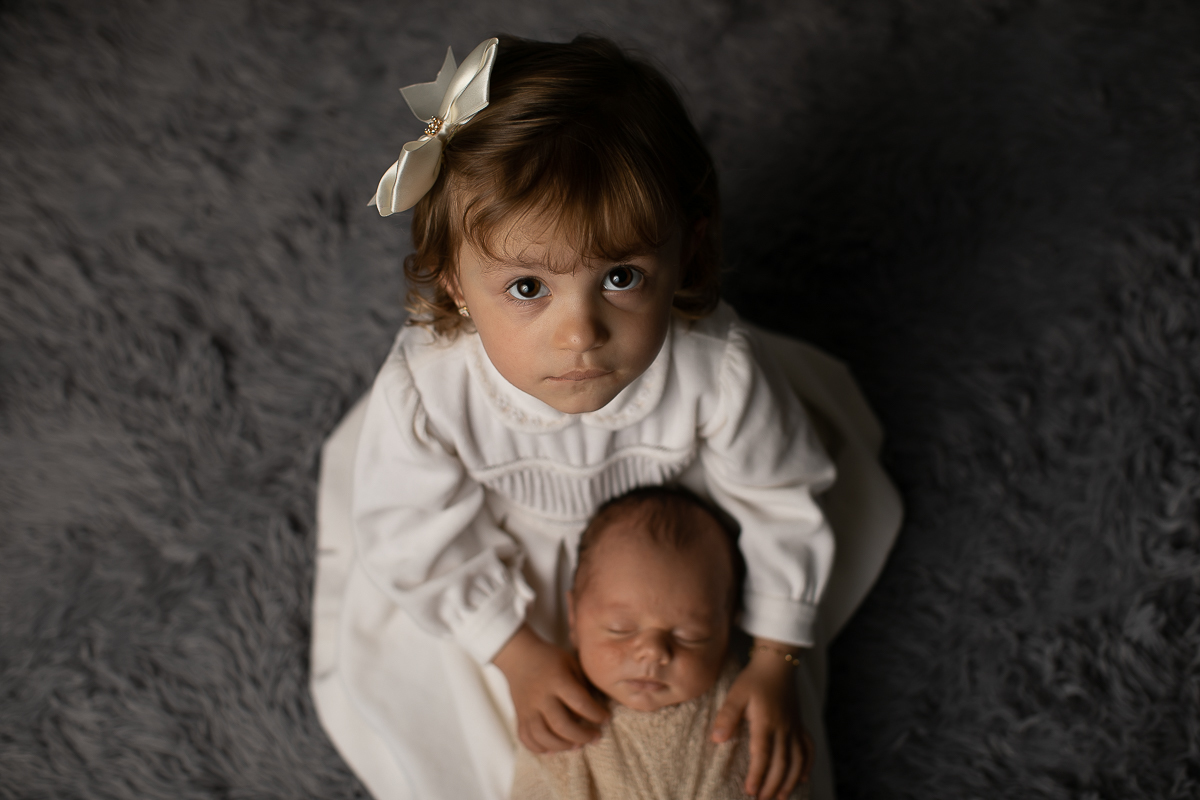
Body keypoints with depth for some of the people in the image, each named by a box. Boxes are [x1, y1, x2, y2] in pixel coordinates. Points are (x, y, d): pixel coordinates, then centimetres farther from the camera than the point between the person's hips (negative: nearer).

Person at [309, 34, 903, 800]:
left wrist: (775, 664, -13)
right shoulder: (424, 392, -40)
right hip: (510, 549, 0)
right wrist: (517, 654, -16)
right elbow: (424, 541, -20)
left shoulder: (716, 370, -40)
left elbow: (778, 501, -20)